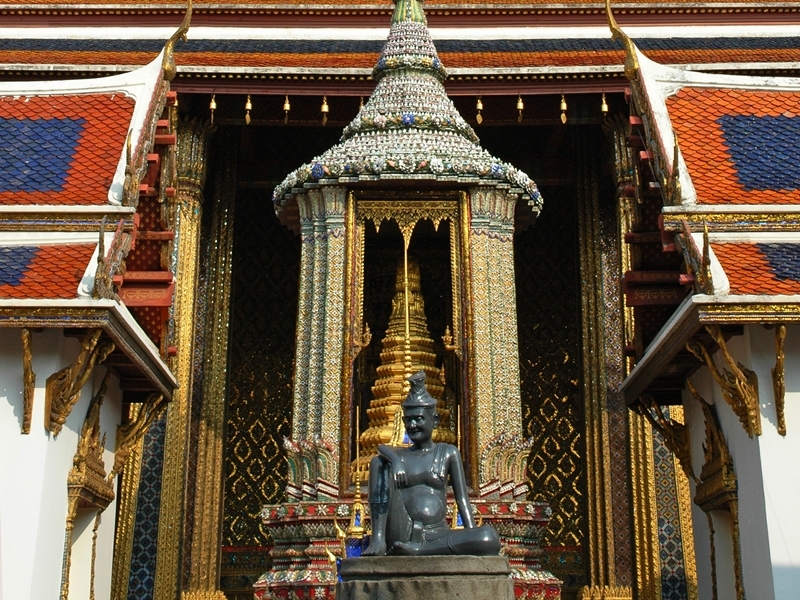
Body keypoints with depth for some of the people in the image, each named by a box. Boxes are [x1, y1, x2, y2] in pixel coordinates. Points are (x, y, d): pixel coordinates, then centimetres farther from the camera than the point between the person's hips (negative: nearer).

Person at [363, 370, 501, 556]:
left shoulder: (448, 453, 14)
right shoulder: (398, 455, 16)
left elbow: (462, 498, 5)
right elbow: (382, 448, -8)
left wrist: (472, 537, -8)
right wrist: (394, 459, -31)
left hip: (436, 536, -1)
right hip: (402, 534, 1)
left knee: (490, 538, -29)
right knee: (378, 462, -9)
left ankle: (417, 549, -27)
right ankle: (378, 540, -21)